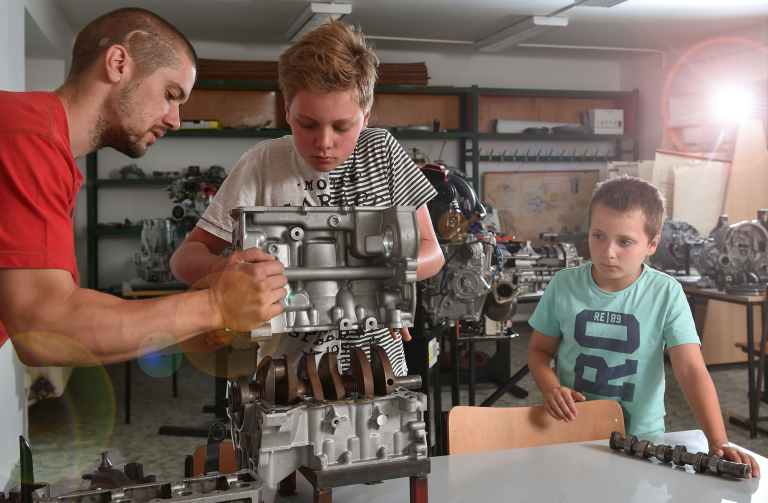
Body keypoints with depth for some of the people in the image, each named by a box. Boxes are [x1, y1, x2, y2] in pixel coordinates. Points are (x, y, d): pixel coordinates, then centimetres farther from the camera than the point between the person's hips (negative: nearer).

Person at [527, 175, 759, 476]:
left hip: (641, 435, 0)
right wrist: (551, 388, -12)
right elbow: (540, 350, 8)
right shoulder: (564, 286, -2)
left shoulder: (666, 294, -7)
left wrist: (718, 443, -21)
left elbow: (692, 371, -11)